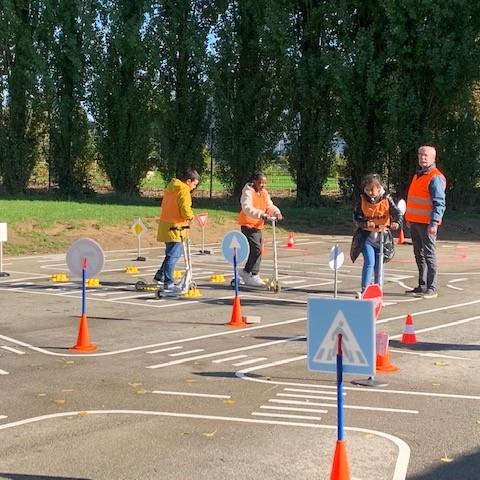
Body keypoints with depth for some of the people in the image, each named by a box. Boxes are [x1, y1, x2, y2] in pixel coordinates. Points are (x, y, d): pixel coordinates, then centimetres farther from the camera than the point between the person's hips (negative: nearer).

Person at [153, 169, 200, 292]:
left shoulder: (171, 187, 14)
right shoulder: (184, 190, -15)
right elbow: (185, 211, -24)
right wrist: (190, 216, -2)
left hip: (166, 225, 9)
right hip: (175, 228, -9)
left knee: (172, 253, 23)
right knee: (173, 255, -6)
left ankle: (160, 275, 29)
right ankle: (168, 283, -5)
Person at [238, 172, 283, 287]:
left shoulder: (264, 193, 11)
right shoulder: (248, 192, -14)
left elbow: (270, 206, 6)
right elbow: (247, 208, -29)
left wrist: (276, 212, -17)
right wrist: (261, 214, -40)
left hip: (258, 225, 8)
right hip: (247, 224, -8)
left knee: (256, 250, 12)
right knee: (256, 249, -16)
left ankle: (246, 272, 27)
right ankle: (254, 276, -8)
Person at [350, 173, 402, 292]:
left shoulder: (387, 199, -6)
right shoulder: (362, 199, -5)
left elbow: (397, 213, -13)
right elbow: (356, 217, -4)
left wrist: (397, 223, -34)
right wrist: (365, 223, -23)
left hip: (382, 235, 1)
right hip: (366, 235, -1)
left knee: (378, 264, 9)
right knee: (369, 262, -14)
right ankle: (364, 290, -8)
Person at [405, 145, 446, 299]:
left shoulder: (435, 178, -10)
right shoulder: (418, 175, 18)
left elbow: (439, 203, -15)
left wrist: (434, 223, -22)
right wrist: (410, 218, 23)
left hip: (427, 223, -9)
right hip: (415, 222, 9)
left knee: (429, 255, -5)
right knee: (419, 255, 13)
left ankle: (432, 288, -1)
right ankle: (422, 286, 21)